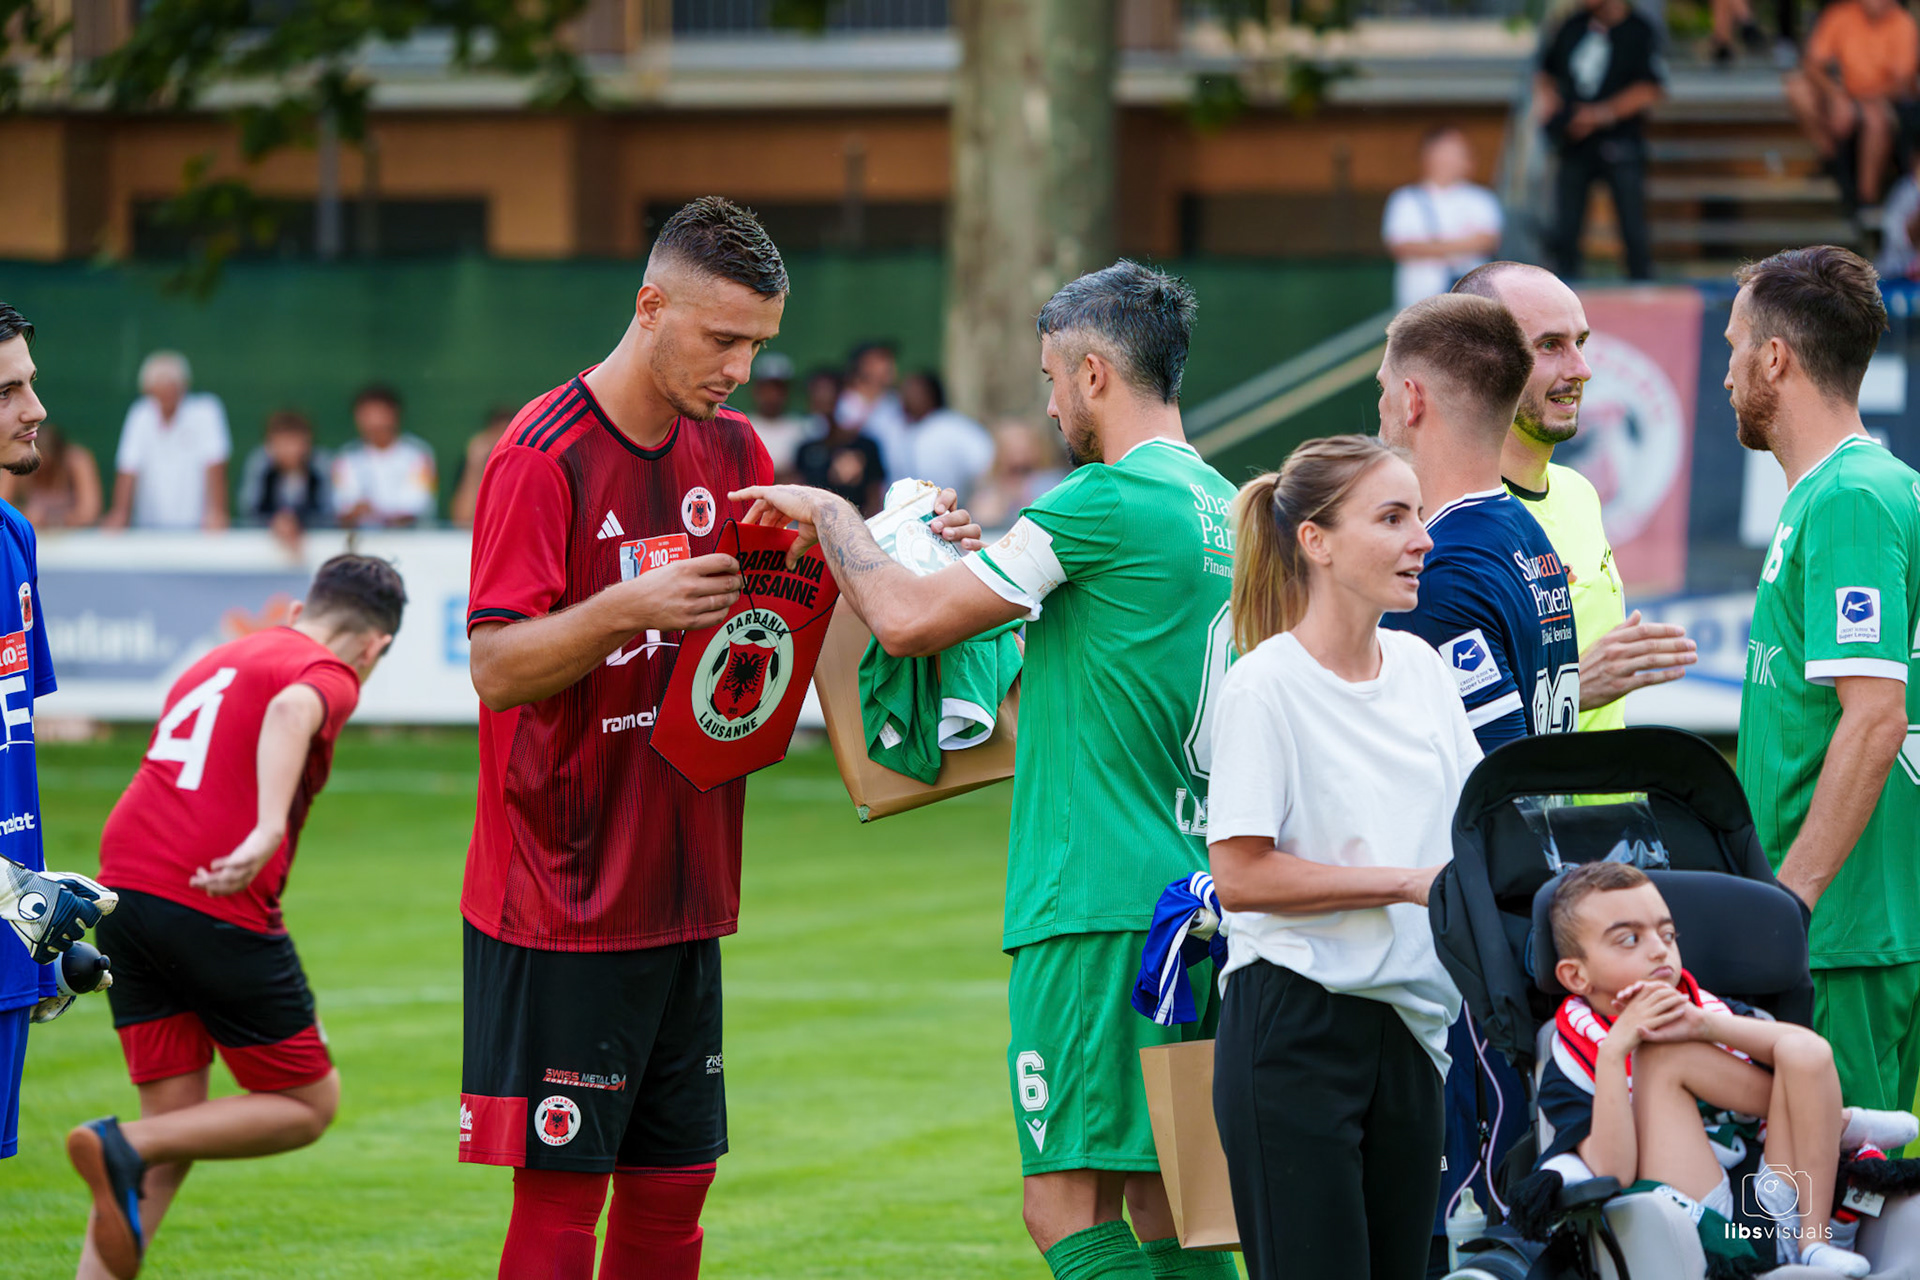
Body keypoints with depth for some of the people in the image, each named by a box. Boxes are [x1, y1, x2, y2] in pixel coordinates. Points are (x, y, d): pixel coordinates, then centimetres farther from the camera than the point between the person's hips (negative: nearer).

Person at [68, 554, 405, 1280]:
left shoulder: (218, 662, 26)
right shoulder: (328, 676, 1)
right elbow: (291, 711, -23)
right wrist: (268, 831, -37)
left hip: (125, 891, 7)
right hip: (218, 912, -7)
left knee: (175, 1123, 12)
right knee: (311, 1105, 9)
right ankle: (124, 1145, -12)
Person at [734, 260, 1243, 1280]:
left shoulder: (1108, 501, -12)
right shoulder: (1221, 507, 14)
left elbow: (907, 620, -10)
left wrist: (828, 515, 6)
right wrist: (983, 561, 28)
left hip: (1098, 903, -9)